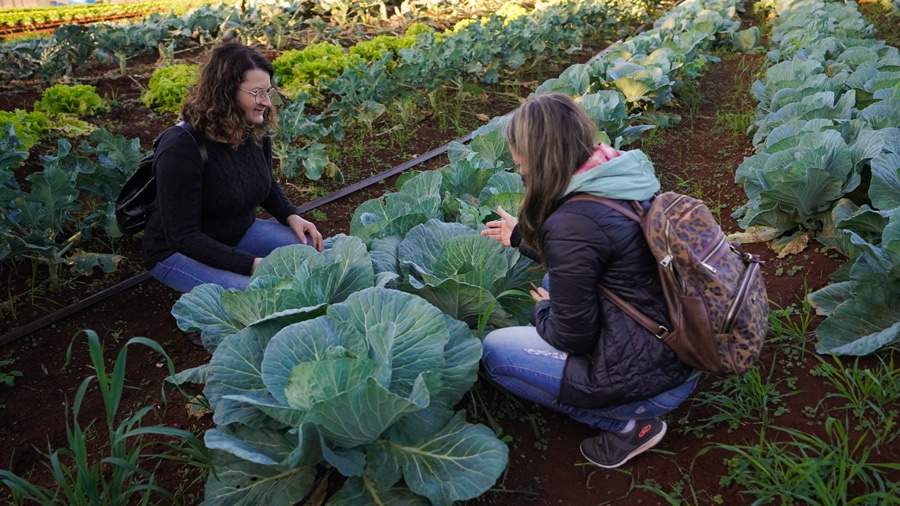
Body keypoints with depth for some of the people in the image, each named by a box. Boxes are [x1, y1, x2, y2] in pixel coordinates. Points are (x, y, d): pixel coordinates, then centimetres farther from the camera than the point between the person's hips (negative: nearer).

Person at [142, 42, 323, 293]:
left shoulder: (256, 131, -7)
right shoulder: (181, 148, -28)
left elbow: (267, 184, 14)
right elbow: (183, 236, -27)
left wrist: (291, 216, -6)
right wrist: (251, 264, -33)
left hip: (240, 232, 7)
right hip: (178, 251, -6)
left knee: (309, 245, -10)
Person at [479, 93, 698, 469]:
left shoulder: (571, 222, -25)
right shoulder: (623, 180, 1)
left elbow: (573, 336, -16)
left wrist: (543, 309, 5)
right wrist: (521, 236, 26)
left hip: (650, 382, -9)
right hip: (681, 351, 9)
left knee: (494, 351, 4)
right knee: (554, 282, 22)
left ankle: (628, 423, 3)